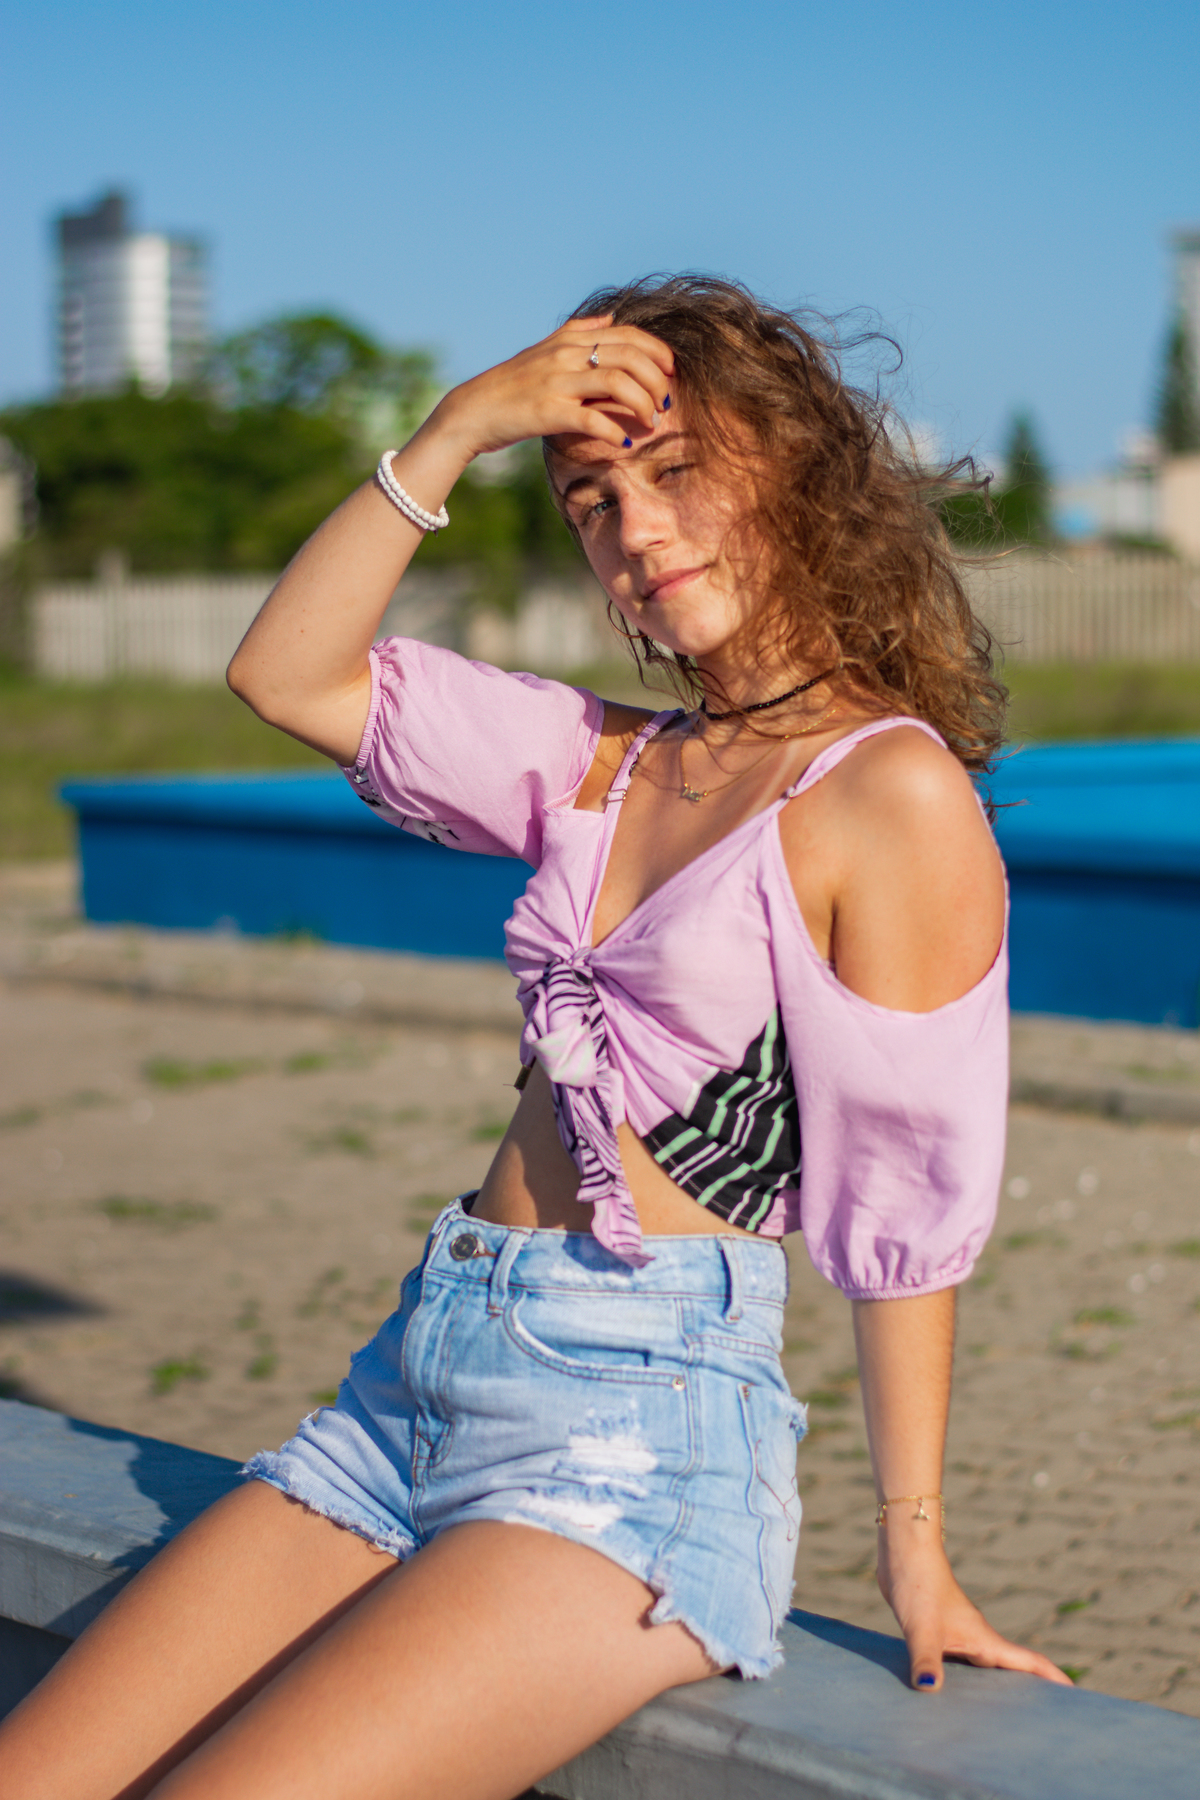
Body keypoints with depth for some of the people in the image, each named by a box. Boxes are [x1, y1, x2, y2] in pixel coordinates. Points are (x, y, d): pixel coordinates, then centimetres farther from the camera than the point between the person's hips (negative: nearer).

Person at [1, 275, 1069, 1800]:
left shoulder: (893, 790, -6)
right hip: (420, 1382, 7)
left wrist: (914, 1550, -1)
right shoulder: (609, 762, 16)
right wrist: (456, 431, 5)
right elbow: (285, 673, 15)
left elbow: (907, 1206, -5)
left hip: (643, 1426, -7)